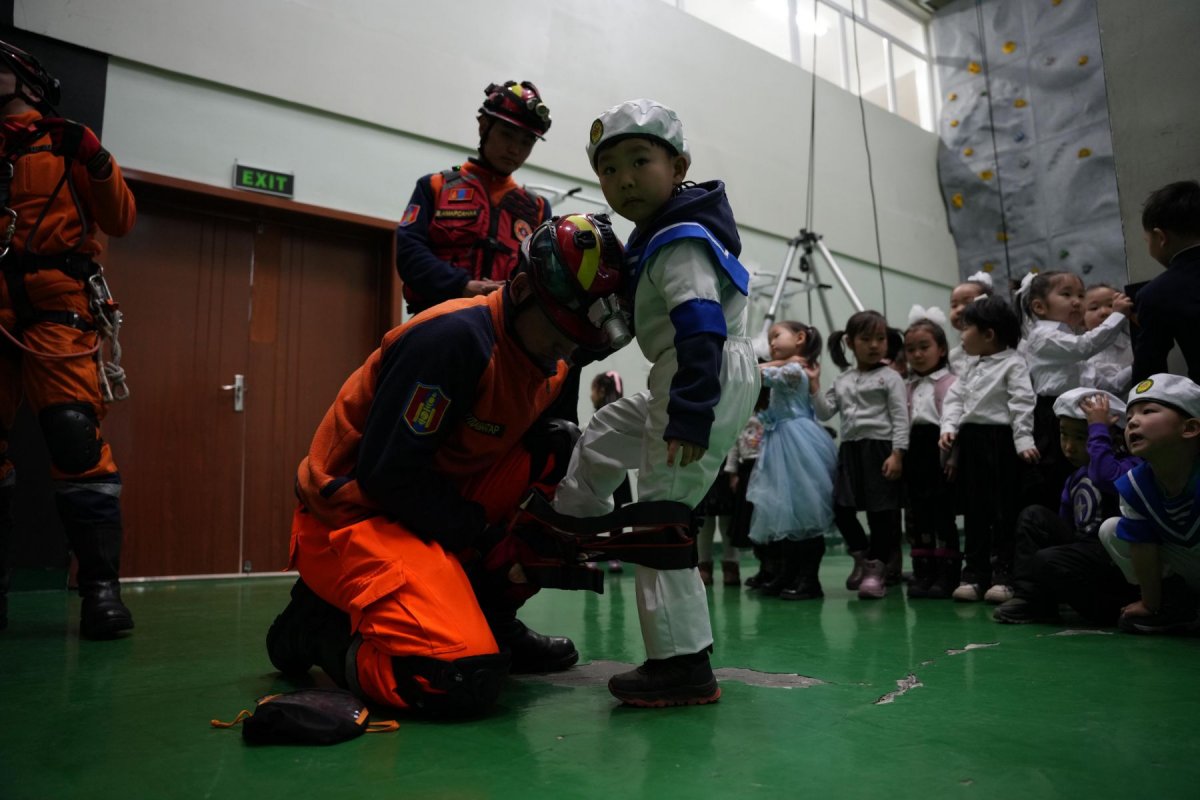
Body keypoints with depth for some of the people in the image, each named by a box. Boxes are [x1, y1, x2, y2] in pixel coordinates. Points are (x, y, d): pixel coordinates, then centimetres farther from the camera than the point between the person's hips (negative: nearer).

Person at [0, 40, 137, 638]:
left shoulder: (66, 145, 14)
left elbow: (121, 222, 4)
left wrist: (97, 162, -10)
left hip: (54, 309, -4)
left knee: (76, 438, -17)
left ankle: (102, 589, -16)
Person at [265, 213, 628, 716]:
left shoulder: (549, 361, 3)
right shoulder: (454, 337, -24)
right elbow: (387, 474, -23)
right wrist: (485, 540, -17)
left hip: (437, 499, 9)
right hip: (357, 515, -8)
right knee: (461, 679, -27)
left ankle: (490, 616, 8)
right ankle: (322, 626, 3)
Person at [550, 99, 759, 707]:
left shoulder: (680, 242, -16)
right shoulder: (661, 235, 16)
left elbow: (701, 330, -27)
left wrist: (690, 416, -32)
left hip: (710, 381, -10)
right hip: (684, 382, 10)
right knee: (601, 440, 26)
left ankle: (682, 667, -2)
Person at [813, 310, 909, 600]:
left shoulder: (890, 377, -2)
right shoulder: (842, 380, 14)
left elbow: (900, 418, -7)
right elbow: (825, 412, 10)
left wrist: (897, 453, -15)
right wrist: (815, 386, -1)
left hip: (880, 448, -5)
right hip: (850, 448, 5)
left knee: (881, 509, 0)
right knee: (841, 507, 2)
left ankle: (875, 569, 12)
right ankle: (862, 556, 25)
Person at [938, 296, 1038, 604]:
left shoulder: (1013, 363, -6)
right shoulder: (972, 366, 16)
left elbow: (1022, 403, -14)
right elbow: (954, 398, 13)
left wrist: (1024, 441, -21)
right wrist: (948, 427, -3)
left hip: (999, 440, -7)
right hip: (970, 441, 7)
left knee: (1004, 510, 0)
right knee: (974, 511, 10)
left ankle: (1003, 574, 6)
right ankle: (974, 572, 17)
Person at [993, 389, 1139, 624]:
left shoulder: (1129, 466, -13)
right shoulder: (1075, 478, 12)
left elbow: (1105, 477, -39)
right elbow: (1064, 526, 18)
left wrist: (1098, 429, -29)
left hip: (1117, 559, -8)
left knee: (1048, 561, -29)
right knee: (1034, 516, -4)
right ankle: (1028, 596, -11)